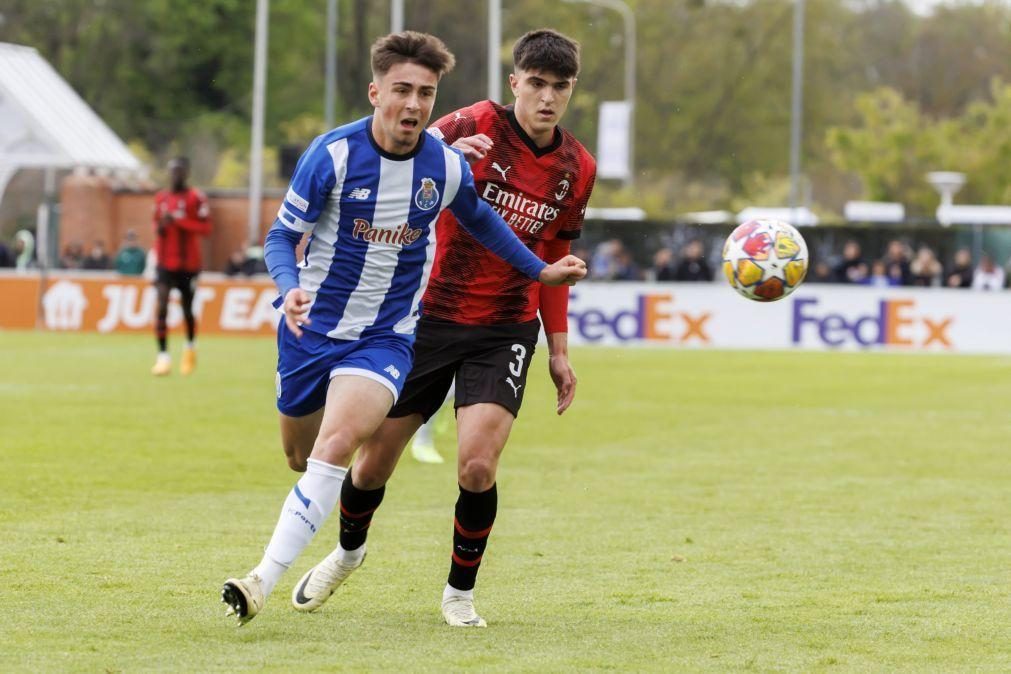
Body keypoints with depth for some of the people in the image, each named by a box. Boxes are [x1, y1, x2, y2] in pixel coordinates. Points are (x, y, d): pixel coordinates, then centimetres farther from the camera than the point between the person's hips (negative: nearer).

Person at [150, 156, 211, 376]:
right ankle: (163, 356, -16)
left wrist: (178, 220, -21)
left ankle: (190, 347, 39)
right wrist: (160, 227, -4)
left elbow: (205, 228, -13)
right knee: (162, 306, -14)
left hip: (188, 264, -3)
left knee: (187, 309, 11)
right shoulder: (161, 198, 8)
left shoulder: (196, 198, -7)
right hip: (165, 262, 3)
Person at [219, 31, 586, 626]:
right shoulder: (332, 154, -14)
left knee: (336, 445, -25)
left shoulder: (447, 166, -6)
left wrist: (540, 270, 23)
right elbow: (283, 236, -7)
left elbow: (478, 219, 18)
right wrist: (289, 290, -27)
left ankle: (265, 581, -28)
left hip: (386, 339, -1)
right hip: (312, 327, 1)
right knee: (301, 455, 14)